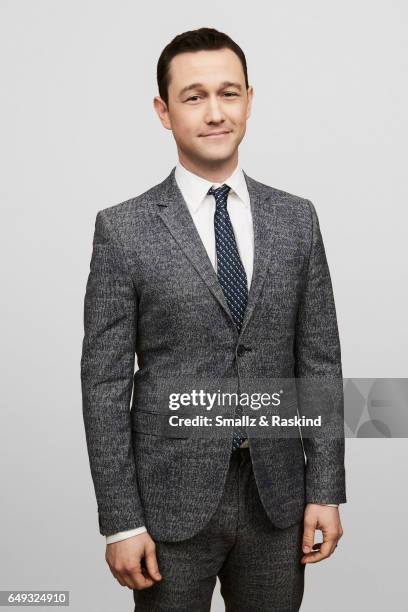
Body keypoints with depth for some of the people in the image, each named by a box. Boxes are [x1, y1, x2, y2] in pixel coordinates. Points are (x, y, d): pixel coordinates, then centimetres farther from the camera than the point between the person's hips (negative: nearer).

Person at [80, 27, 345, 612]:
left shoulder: (296, 218, 3)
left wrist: (326, 491, 1)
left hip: (276, 496, 3)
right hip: (172, 497, -2)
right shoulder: (123, 229, -6)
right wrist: (121, 521, -8)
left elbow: (320, 360, 5)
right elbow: (105, 381, -6)